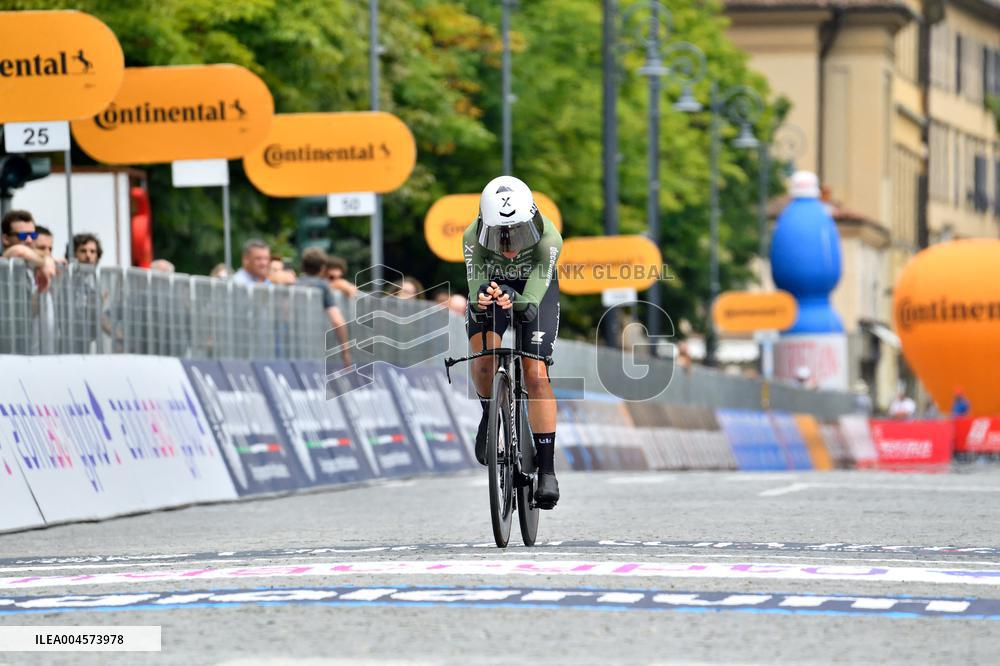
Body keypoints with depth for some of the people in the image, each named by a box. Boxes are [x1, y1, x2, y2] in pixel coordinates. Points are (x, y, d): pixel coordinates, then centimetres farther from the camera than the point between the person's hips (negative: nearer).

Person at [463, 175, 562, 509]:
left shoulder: (548, 238, -36)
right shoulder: (474, 238, -33)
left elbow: (532, 299, -40)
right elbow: (475, 294, -33)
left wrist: (513, 298, -62)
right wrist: (481, 297, -56)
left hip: (533, 290, -1)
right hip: (491, 285, 1)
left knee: (536, 374, -13)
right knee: (483, 354, -26)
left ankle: (547, 470, -8)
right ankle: (490, 414, 6)